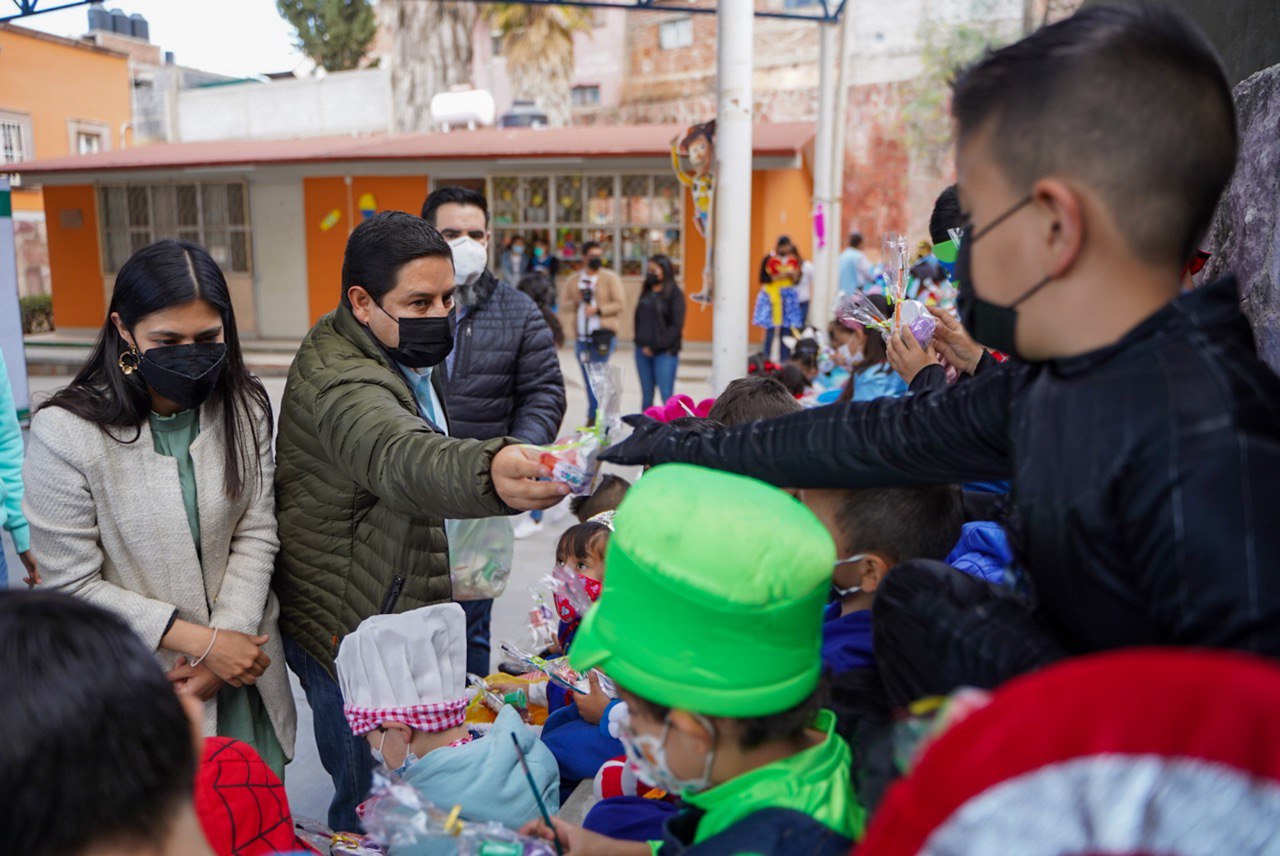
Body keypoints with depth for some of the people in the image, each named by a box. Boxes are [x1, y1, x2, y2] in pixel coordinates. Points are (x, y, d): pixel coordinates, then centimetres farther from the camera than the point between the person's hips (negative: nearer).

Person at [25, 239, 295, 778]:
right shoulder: (66, 432, -16)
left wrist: (227, 640, -15)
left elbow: (257, 534, -4)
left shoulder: (243, 408, -5)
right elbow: (73, 585, -14)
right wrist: (201, 641, -17)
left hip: (241, 665, 4)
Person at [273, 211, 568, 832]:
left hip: (393, 619, 9)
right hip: (352, 638, -9)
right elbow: (401, 457, -52)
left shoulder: (399, 354, 4)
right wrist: (489, 472, -71)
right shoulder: (341, 383, -29)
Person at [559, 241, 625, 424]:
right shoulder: (573, 280, 14)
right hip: (582, 335, 5)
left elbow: (620, 304, -4)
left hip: (603, 334, -4)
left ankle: (594, 416, -9)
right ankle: (599, 414, 18)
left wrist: (598, 309, -14)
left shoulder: (610, 278, 3)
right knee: (588, 378, 8)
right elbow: (563, 305, 12)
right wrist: (576, 302, -8)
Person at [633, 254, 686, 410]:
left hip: (665, 352, -6)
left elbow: (676, 326, -10)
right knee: (646, 396, 9)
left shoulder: (675, 294, -4)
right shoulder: (646, 293, 14)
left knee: (667, 396, -8)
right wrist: (640, 341, 4)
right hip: (643, 351, 6)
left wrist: (655, 347, -12)